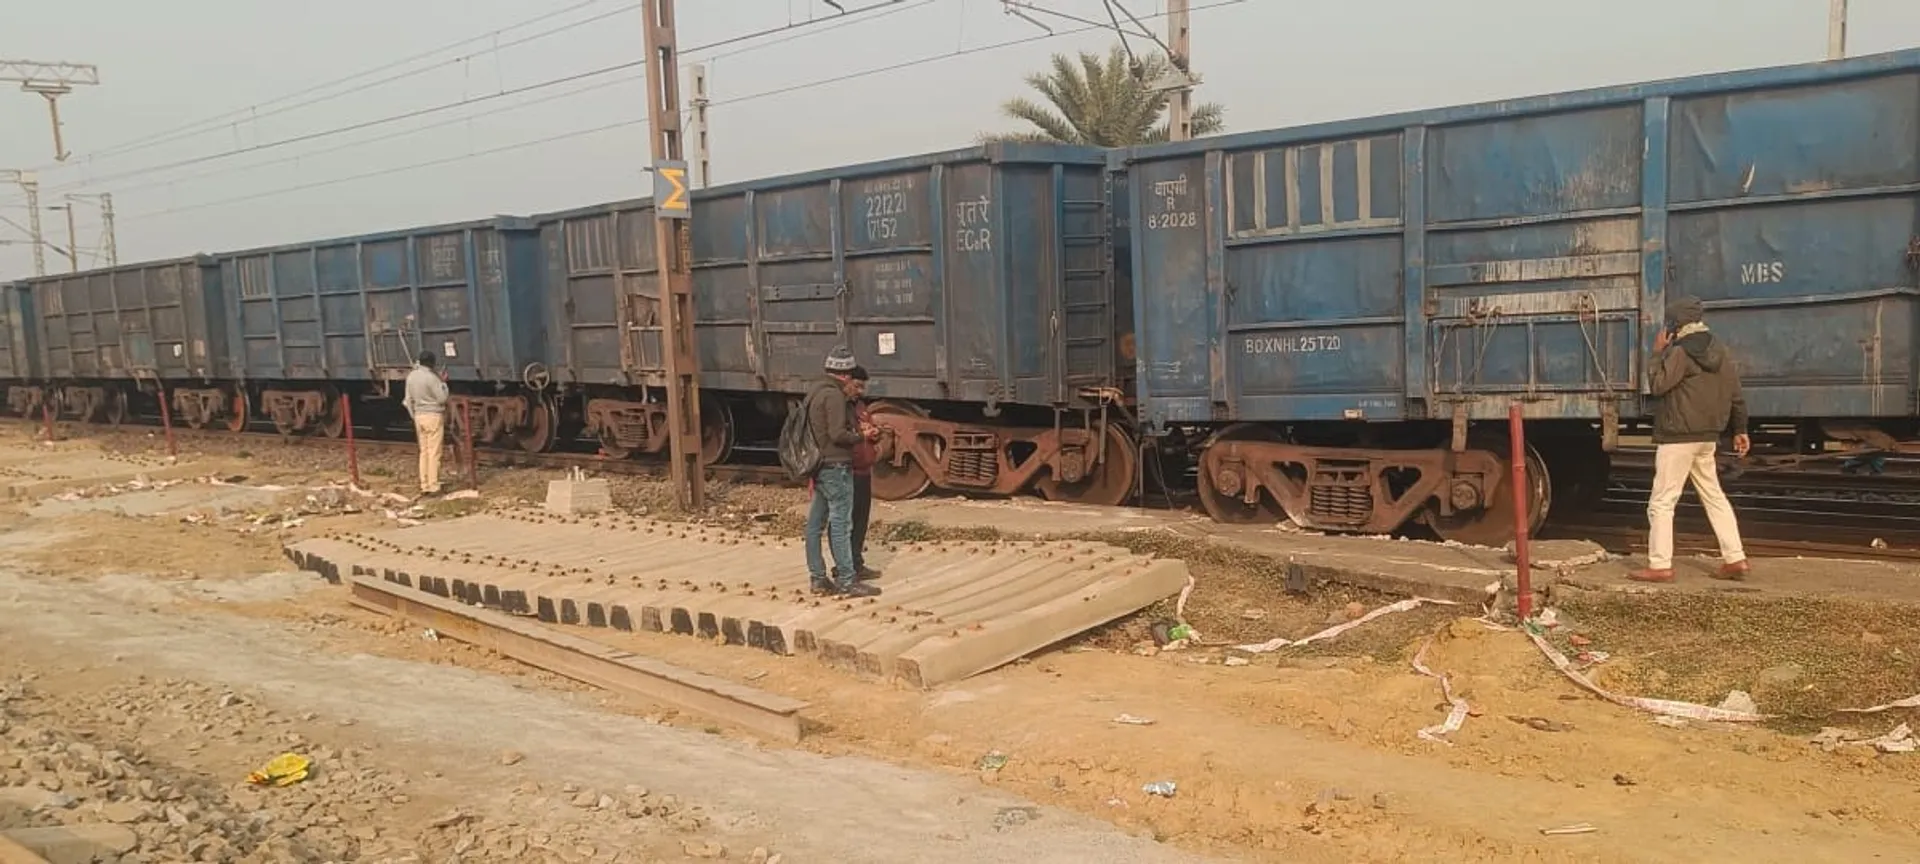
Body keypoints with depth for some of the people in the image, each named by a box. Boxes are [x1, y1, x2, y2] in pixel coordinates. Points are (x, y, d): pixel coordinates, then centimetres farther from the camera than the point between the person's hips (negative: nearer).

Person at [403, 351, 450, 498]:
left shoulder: (411, 376, 7)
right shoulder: (431, 377, -15)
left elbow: (409, 400, 11)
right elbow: (442, 398, -12)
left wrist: (414, 417, 20)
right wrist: (443, 383, 1)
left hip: (419, 416, 7)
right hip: (433, 416, -7)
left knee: (424, 452, 12)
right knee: (434, 453, -4)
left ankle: (424, 486, 12)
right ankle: (433, 487, -4)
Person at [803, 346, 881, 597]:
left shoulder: (817, 392, 15)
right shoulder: (834, 395, -15)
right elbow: (838, 434, -22)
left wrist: (847, 396, 17)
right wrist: (860, 437, -5)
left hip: (820, 466, 10)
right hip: (836, 466, -10)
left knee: (815, 523, 10)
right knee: (841, 523, -7)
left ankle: (817, 577, 16)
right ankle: (846, 581, -5)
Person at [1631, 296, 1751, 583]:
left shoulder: (1681, 352, -15)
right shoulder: (1721, 352, 12)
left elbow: (1657, 384, -18)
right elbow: (1735, 394, 15)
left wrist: (1657, 353, -8)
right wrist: (1740, 430, 23)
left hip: (1678, 438, -9)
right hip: (1708, 438, 9)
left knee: (1661, 502, -4)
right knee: (1714, 497, 17)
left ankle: (1660, 565, -5)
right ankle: (1735, 559, 17)